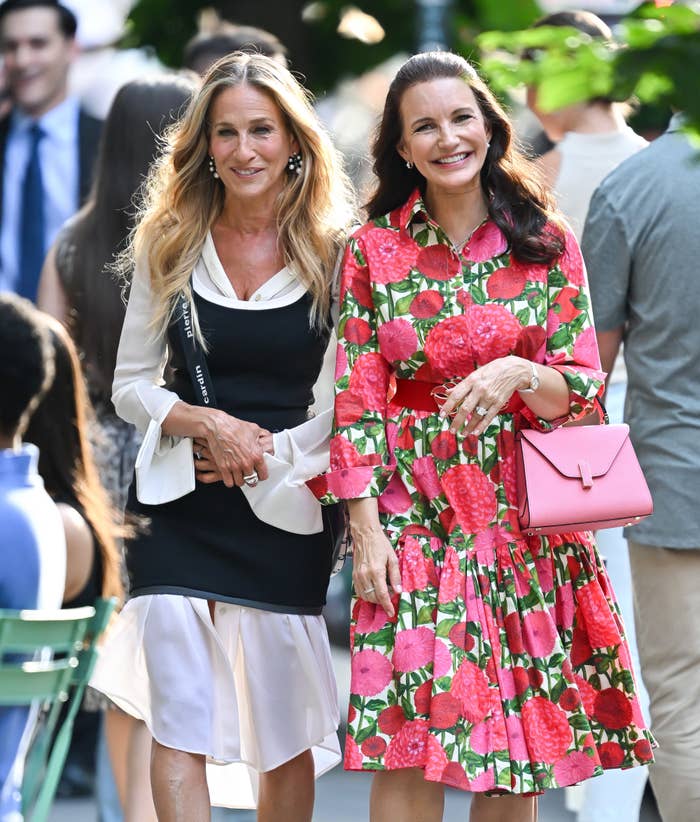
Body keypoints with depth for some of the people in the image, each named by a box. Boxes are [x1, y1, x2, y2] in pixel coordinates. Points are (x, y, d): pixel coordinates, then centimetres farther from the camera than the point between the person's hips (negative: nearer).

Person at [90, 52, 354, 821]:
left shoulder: (334, 254, -2)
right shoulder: (169, 246, 5)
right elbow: (131, 386, 6)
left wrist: (265, 452, -13)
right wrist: (208, 425, -12)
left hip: (285, 517, -1)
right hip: (178, 513, 1)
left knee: (284, 734, 5)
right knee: (178, 725, -7)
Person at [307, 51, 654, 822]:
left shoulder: (547, 243, 3)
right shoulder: (372, 251, 2)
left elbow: (582, 392, 2)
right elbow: (357, 403, 1)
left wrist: (519, 374, -19)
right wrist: (366, 530, -7)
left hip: (527, 519, 1)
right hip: (415, 518, -1)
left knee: (520, 751, 3)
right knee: (410, 752, -8)